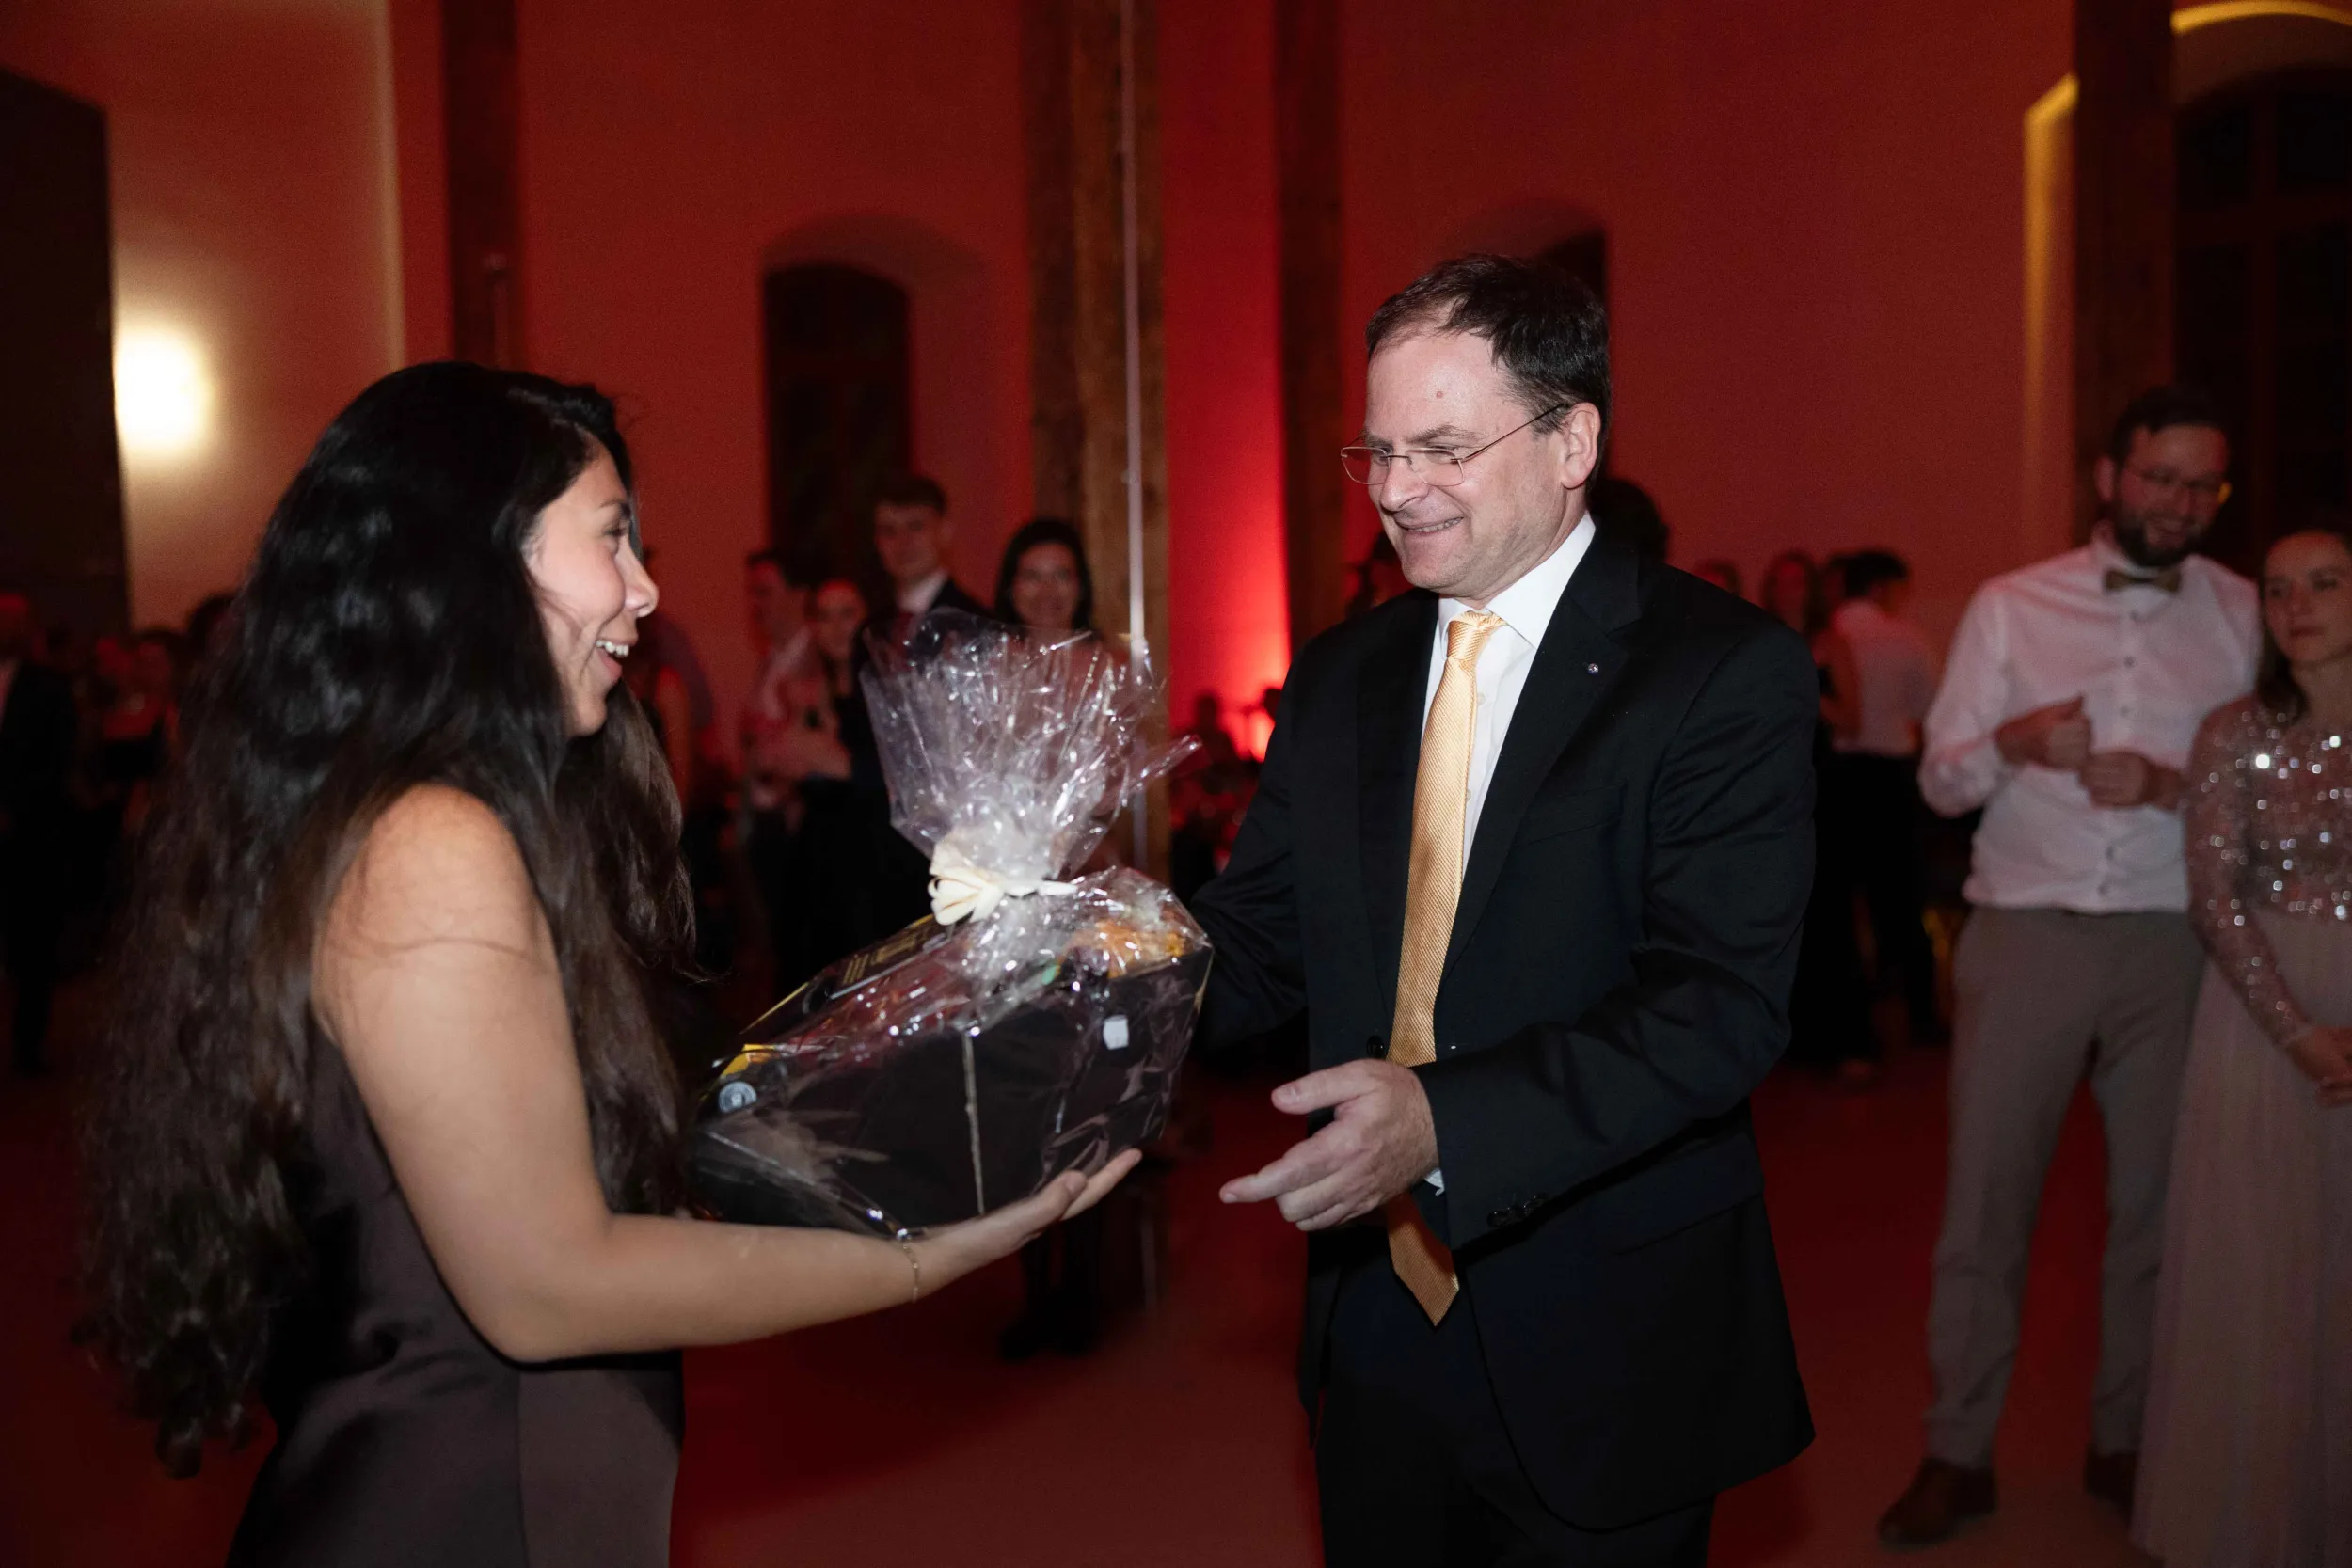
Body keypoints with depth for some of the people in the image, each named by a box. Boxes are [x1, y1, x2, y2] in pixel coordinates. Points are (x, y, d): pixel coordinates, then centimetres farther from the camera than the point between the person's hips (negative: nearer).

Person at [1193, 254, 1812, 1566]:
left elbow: (1725, 1003, -22)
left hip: (1601, 1360, -5)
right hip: (1377, 1324, 5)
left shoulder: (1727, 672, -13)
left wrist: (1445, 1123, -35)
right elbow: (1258, 941, 6)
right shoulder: (1341, 678, 6)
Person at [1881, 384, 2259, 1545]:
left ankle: (2123, 1442, 26)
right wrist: (2011, 742, -19)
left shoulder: (2246, 616, 7)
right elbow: (1939, 781, 2)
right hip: (2024, 936, -1)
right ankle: (1957, 1456, 13)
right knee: (1984, 1200, 2)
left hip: (2170, 941, 1)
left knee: (2154, 1202, 9)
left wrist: (2166, 784, -14)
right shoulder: (2011, 607, 5)